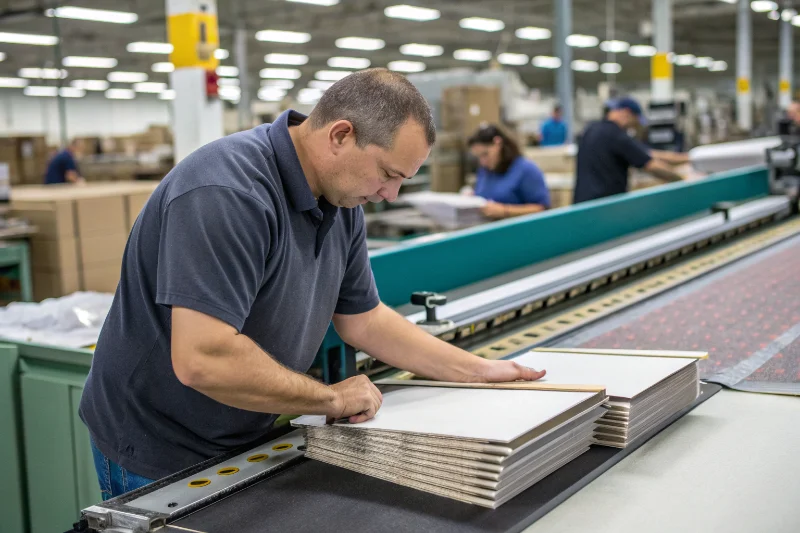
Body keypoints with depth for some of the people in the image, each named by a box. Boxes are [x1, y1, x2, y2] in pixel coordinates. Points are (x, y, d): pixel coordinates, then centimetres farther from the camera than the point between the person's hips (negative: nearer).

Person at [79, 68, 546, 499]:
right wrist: (333, 399, -24)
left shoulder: (342, 203, -2)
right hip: (159, 458, -7)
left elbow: (364, 320, 9)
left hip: (244, 440, 8)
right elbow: (202, 359, -37)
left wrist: (479, 371, 6)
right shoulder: (227, 193, -30)